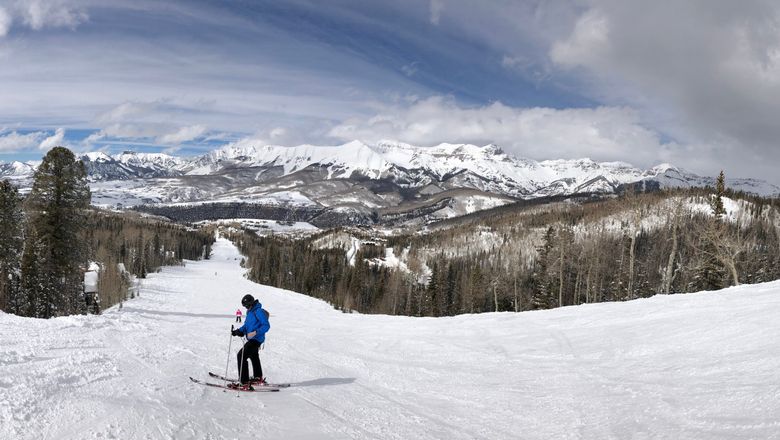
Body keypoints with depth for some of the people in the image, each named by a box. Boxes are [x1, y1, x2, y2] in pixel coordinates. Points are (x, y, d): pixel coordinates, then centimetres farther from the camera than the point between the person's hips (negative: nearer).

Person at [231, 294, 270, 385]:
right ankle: (258, 378, 47)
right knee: (254, 357, 27)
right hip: (252, 339, 11)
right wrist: (239, 330, 0)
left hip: (256, 339, -11)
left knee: (241, 356, -16)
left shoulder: (259, 311, -20)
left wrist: (255, 332, -34)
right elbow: (246, 325, 18)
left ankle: (244, 381, -16)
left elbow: (266, 325, -24)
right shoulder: (249, 312, 10)